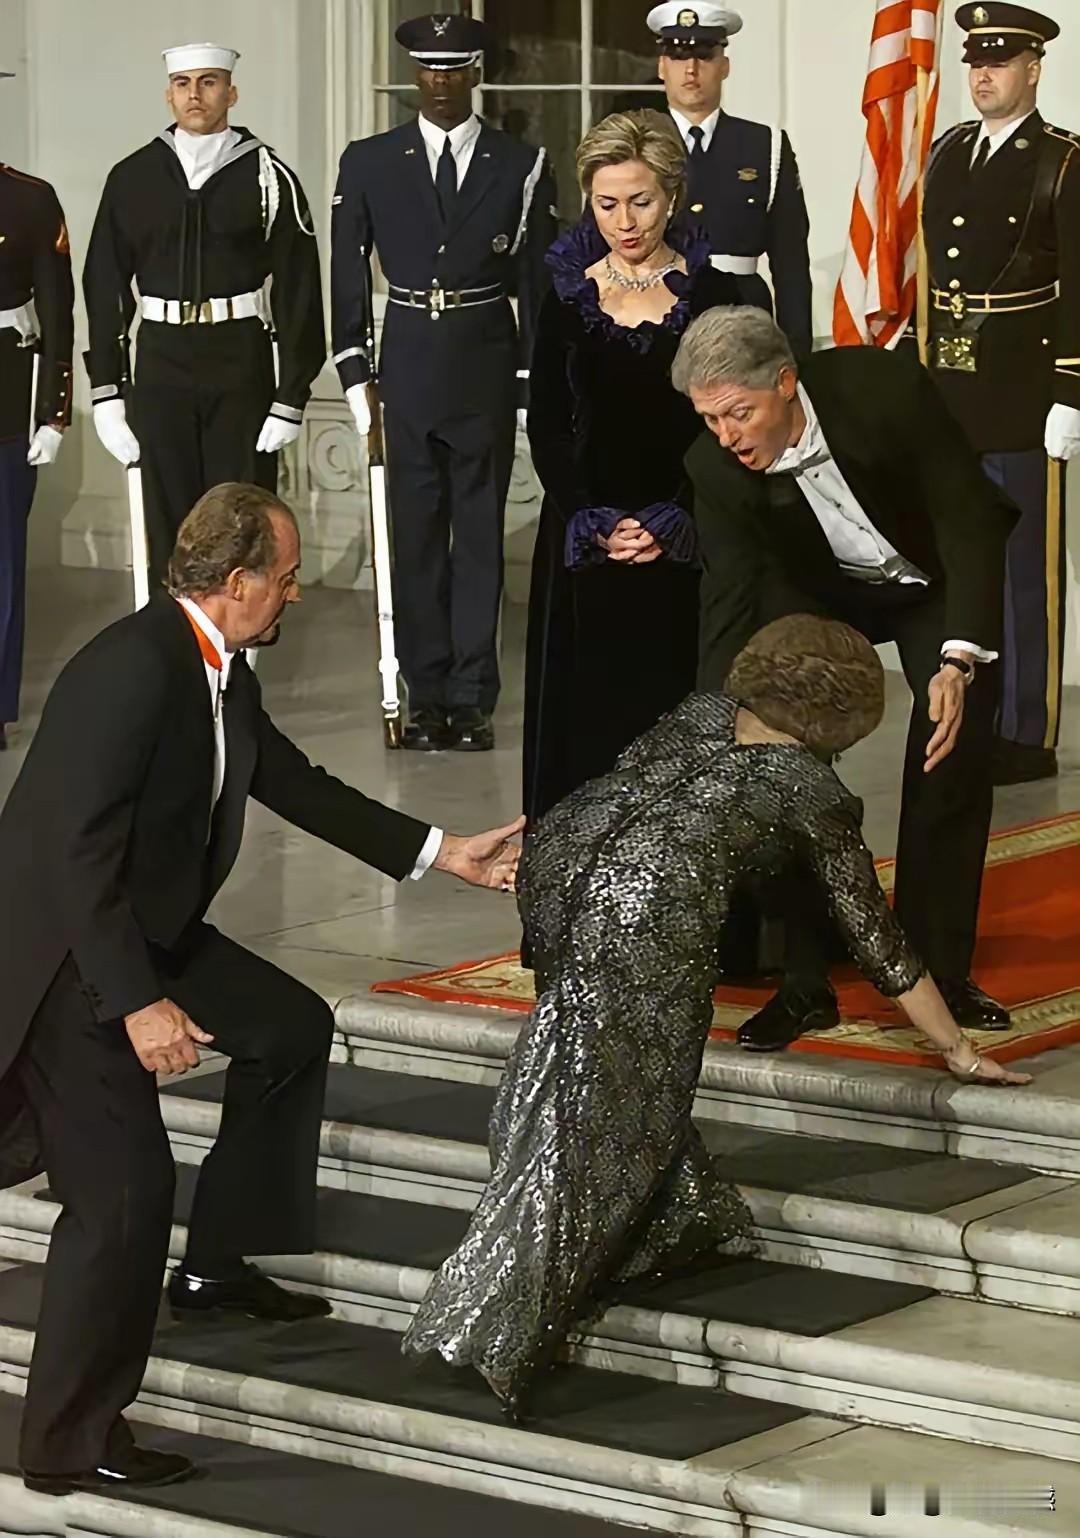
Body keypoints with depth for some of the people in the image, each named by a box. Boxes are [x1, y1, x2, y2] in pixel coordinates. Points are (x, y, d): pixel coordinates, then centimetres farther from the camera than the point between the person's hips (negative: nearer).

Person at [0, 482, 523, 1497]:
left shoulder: (219, 672, 2)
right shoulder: (134, 668, -27)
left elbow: (296, 786, 16)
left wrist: (442, 854, 19)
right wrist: (138, 1004, -32)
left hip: (146, 929, 10)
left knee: (293, 1028, 19)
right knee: (124, 1189, -12)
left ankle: (216, 1264, 28)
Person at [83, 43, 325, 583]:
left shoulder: (267, 176, -2)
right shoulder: (132, 178, 4)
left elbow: (298, 290, -3)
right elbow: (105, 287, 6)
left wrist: (291, 396, -7)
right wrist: (107, 393, 0)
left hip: (242, 364, -2)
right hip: (161, 367, 2)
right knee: (167, 523, 5)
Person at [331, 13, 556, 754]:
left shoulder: (522, 166, 1)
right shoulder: (369, 163, 4)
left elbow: (537, 283, 3)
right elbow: (348, 274, 7)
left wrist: (532, 381, -1)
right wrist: (356, 372, 1)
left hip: (486, 370, -1)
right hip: (406, 367, 1)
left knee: (480, 533, 3)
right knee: (415, 534, 4)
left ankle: (471, 697, 7)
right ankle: (427, 696, 10)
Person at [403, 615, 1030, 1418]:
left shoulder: (700, 715, 30)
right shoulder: (816, 793, 19)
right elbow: (877, 938, 23)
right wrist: (960, 1052, 32)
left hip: (558, 851, 5)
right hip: (653, 904, -5)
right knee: (599, 1128, -2)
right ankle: (496, 1333, -9)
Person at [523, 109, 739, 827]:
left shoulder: (711, 294, 1)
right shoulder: (568, 297, 5)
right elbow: (546, 427, 3)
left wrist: (670, 526, -12)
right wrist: (595, 525, -10)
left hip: (683, 544, -1)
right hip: (583, 543, 1)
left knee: (675, 708, -2)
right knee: (587, 709, 1)